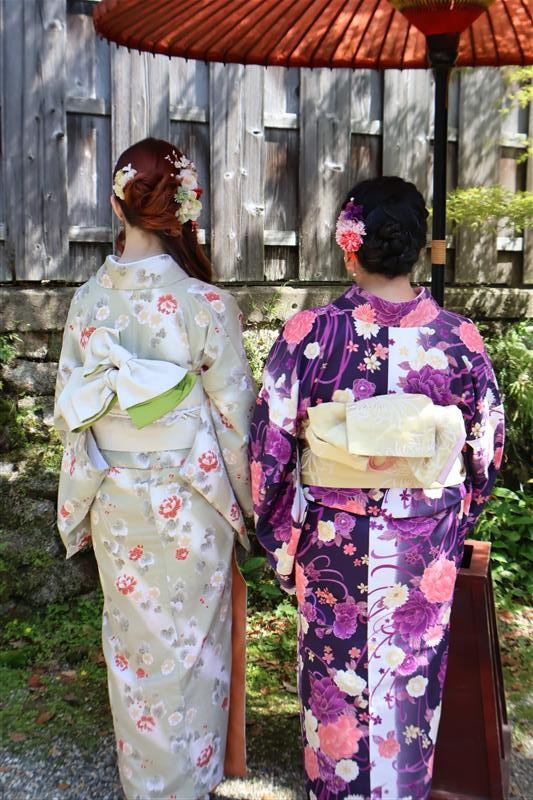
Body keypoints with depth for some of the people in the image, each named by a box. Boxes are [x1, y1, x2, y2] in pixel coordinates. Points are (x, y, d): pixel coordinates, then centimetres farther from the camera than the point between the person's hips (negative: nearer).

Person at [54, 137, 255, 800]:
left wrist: (86, 497, 14)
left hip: (115, 502, 4)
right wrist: (244, 506, 3)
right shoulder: (207, 305, -18)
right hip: (189, 506, -3)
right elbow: (233, 421, -13)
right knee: (189, 645, 15)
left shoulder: (88, 299, -7)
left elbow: (69, 411, 0)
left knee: (132, 641, 20)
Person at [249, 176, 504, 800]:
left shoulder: (308, 334, -16)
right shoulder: (458, 338, -11)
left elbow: (269, 445, -11)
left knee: (334, 683, 19)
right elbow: (487, 449, -1)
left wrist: (278, 536, 4)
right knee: (412, 685, 21)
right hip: (425, 550, 1)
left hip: (332, 544, -1)